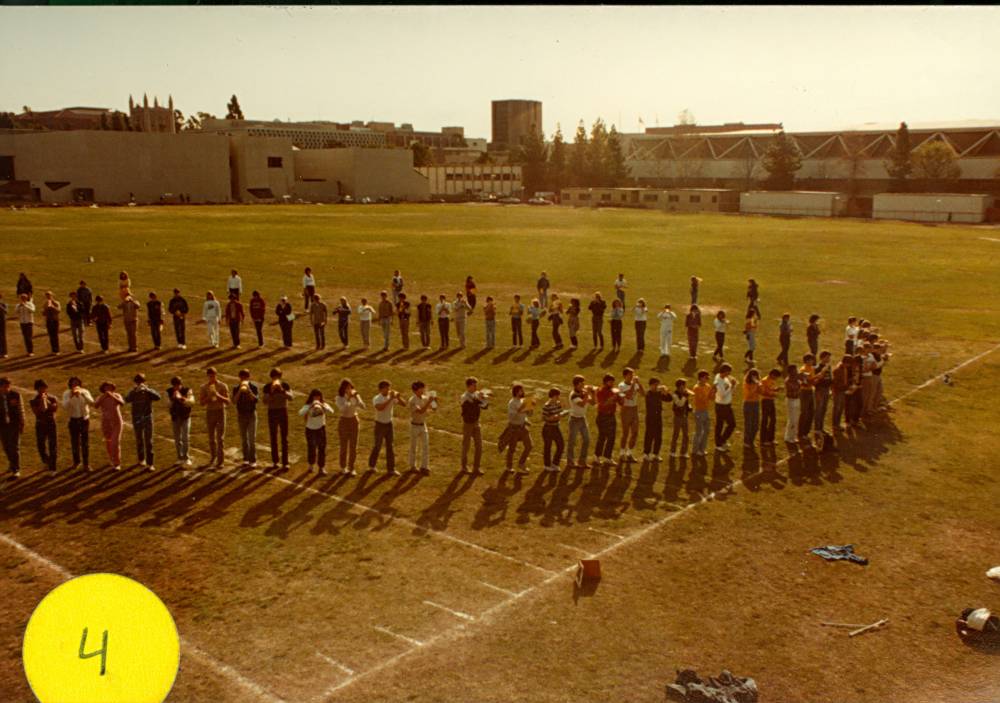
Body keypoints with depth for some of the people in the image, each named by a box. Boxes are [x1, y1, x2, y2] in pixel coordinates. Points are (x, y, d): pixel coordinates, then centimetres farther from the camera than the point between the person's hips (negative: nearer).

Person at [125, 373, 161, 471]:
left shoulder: (149, 391, -5)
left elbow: (158, 397, -26)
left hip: (148, 419, -1)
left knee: (148, 442, -6)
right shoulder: (133, 392, -3)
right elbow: (127, 400, -24)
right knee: (139, 441, 15)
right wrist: (135, 390, -37)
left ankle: (149, 464, -5)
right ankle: (141, 459, 38)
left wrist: (146, 389, -35)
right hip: (136, 420, 1)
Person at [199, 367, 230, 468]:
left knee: (220, 438, -5)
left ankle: (220, 461, -3)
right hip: (209, 412, 2)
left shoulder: (222, 386, -5)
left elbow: (228, 401, -9)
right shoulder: (204, 387, 1)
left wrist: (218, 396, -25)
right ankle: (213, 456, 31)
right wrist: (209, 397, -21)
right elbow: (201, 402, -2)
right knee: (211, 437, 12)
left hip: (220, 412, -2)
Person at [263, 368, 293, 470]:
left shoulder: (285, 386, -3)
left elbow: (291, 397, -18)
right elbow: (265, 403, -9)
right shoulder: (267, 387, -3)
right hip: (272, 413, 1)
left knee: (284, 438, -2)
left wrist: (282, 390, -31)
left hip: (283, 412, -1)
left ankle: (285, 462, 0)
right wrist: (271, 392, -23)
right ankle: (275, 461, 14)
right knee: (273, 438, 5)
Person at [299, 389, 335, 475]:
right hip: (310, 429, -1)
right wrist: (310, 407, -37)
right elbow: (300, 414, -28)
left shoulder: (323, 404, -5)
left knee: (322, 448, -4)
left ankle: (321, 468, 5)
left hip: (321, 428, 1)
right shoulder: (307, 405, -10)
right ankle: (311, 465, 32)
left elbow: (331, 412, -23)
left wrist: (322, 406, -37)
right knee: (311, 448, 7)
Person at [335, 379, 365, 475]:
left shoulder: (355, 396, -3)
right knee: (344, 446, 6)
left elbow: (362, 406, -16)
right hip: (344, 421, -2)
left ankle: (351, 468, 15)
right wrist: (348, 399, -30)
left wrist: (356, 397, -28)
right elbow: (342, 409, -26)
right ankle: (343, 467, 24)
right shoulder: (339, 398, -10)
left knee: (353, 446, 3)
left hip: (354, 421, 2)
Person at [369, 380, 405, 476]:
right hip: (380, 424, -4)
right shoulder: (376, 399, -15)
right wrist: (390, 399, -34)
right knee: (377, 446, 6)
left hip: (389, 424, 4)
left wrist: (398, 397, -21)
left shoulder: (392, 397, -1)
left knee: (390, 446, 5)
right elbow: (380, 408, -35)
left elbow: (403, 404, -4)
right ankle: (371, 465, 28)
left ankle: (391, 469, 9)